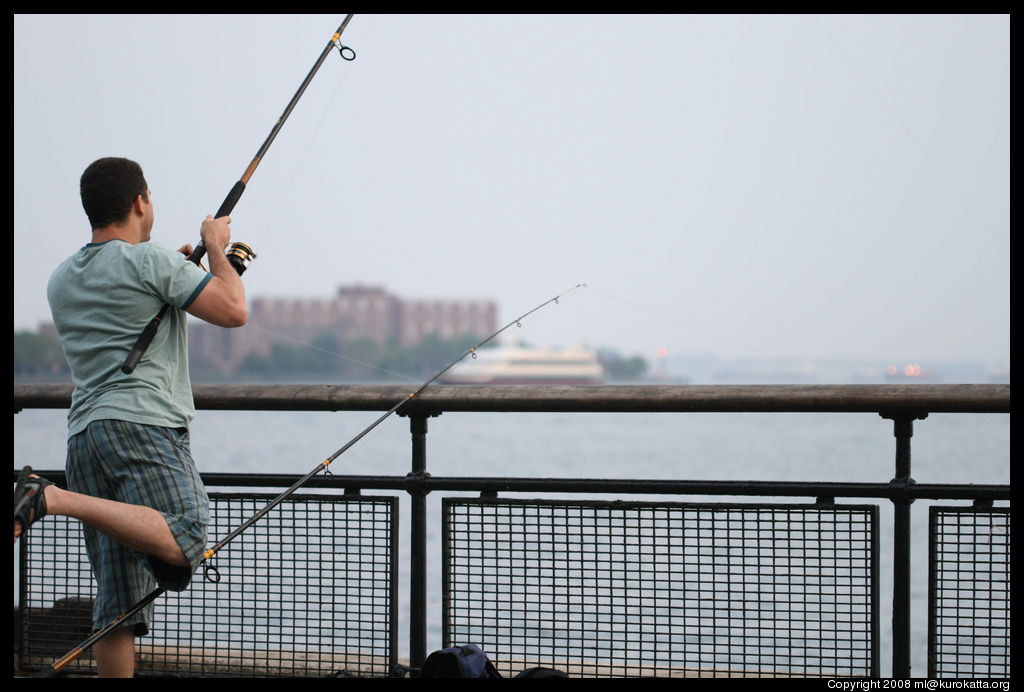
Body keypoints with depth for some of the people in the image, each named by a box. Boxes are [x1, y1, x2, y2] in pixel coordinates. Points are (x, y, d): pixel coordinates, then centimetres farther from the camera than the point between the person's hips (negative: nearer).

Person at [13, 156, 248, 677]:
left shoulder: (61, 280, 21)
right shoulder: (151, 262, -1)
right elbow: (233, 311, -3)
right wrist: (216, 249, 12)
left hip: (84, 434, 8)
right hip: (143, 425, -8)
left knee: (117, 598, 6)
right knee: (183, 542, -26)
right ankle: (52, 498, -29)